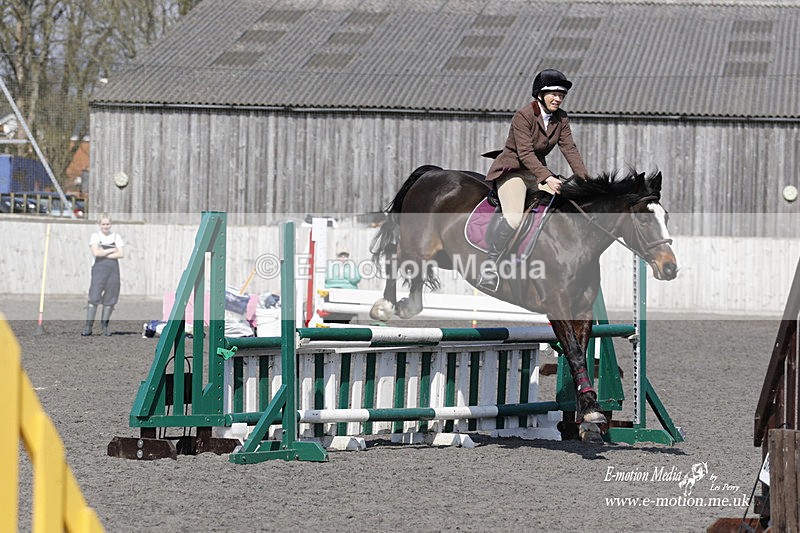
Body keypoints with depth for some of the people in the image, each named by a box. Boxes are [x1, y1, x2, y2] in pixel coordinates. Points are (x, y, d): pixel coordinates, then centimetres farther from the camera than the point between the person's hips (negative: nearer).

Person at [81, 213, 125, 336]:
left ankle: (105, 327, 11)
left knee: (110, 299, 3)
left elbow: (121, 254, 0)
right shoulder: (95, 236, 5)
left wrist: (104, 253, -6)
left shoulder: (116, 236, 11)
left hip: (113, 269, 3)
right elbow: (96, 252, -10)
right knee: (94, 298, -10)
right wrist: (112, 250, -5)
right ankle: (88, 327, -11)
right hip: (99, 268, -2)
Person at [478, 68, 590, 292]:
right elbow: (525, 153, -23)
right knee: (514, 218, -30)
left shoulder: (560, 118, 5)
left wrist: (584, 178, -13)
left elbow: (569, 148, 0)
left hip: (539, 172, 8)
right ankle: (490, 263, -17)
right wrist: (546, 178, -33)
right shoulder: (523, 116, -17)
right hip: (512, 170, -7)